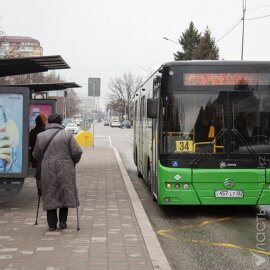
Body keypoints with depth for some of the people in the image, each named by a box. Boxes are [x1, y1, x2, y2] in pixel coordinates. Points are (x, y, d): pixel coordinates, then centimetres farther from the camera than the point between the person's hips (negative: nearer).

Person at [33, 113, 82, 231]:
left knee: (50, 196, 9)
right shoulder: (68, 135, -3)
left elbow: (36, 155, 9)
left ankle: (52, 224, 9)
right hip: (65, 170, -1)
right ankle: (63, 221, 11)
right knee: (65, 194, 13)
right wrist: (73, 162, 12)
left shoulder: (41, 136, 1)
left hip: (48, 170, 1)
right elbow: (77, 152, -7)